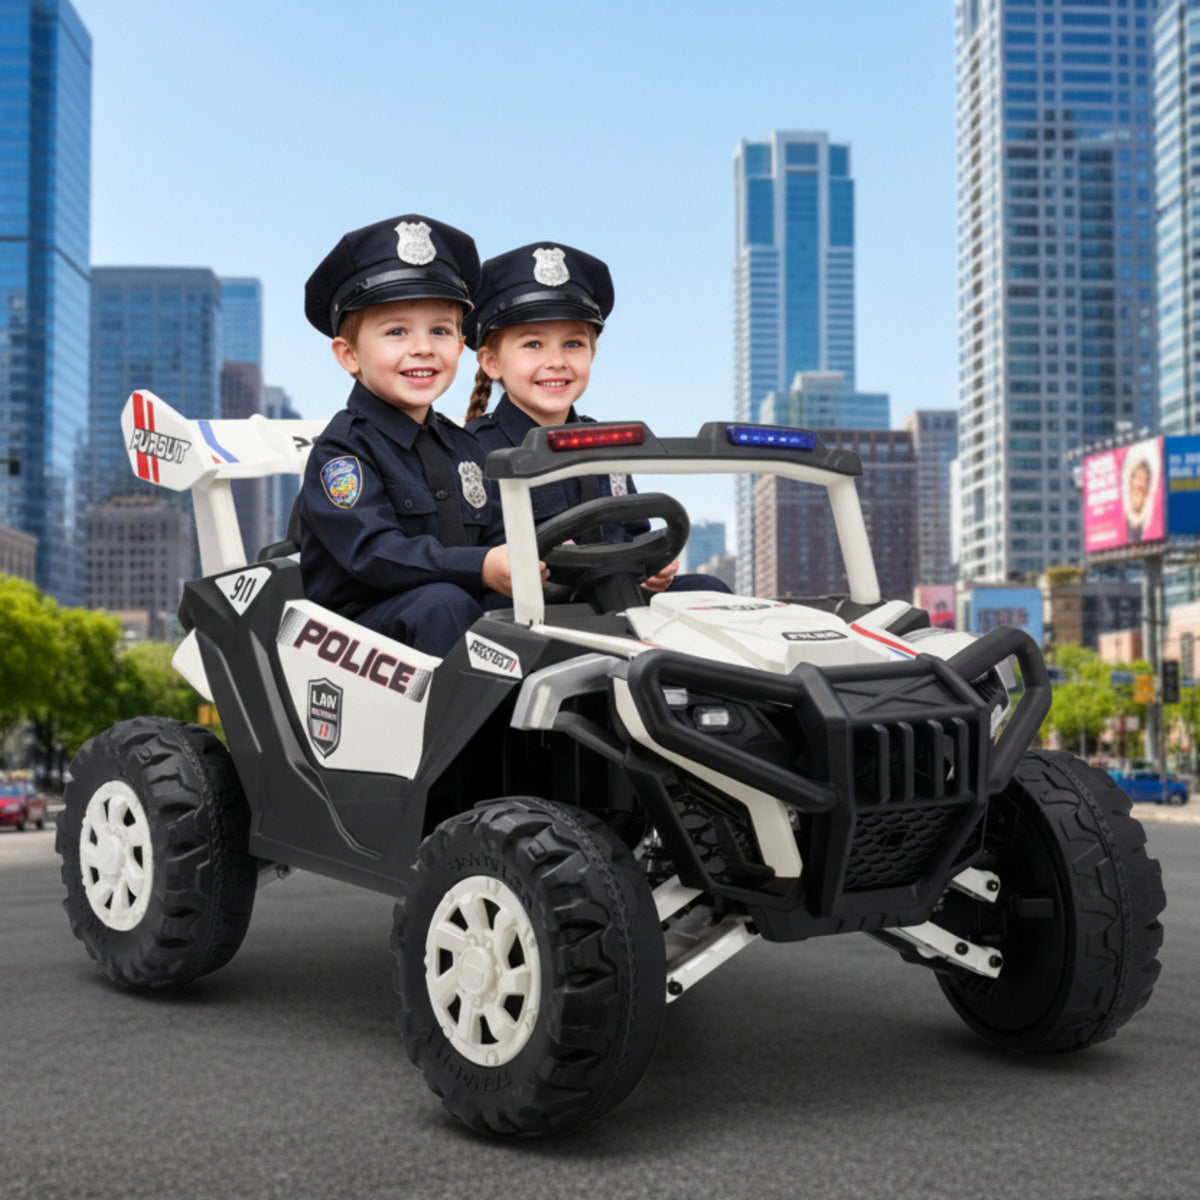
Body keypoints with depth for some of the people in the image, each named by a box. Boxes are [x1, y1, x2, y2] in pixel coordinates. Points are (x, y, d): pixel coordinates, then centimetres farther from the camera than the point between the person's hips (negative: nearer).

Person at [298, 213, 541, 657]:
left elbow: (494, 537, 15)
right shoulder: (343, 448, -5)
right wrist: (481, 568, -31)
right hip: (355, 625, -6)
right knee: (441, 601, -35)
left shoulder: (463, 447, 18)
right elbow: (372, 551, -19)